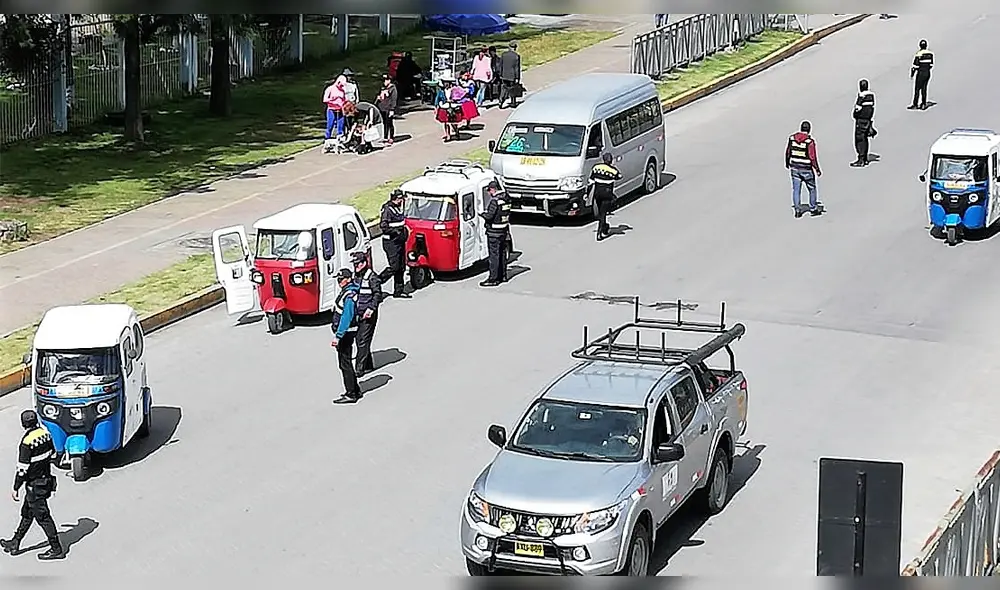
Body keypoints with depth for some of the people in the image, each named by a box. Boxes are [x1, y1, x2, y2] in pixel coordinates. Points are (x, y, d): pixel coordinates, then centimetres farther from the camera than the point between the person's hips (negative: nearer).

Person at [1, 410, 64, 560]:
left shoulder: (27, 442, -24)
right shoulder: (45, 433, -1)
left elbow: (23, 468, -21)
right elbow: (53, 455, 12)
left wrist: (16, 488, -12)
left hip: (35, 485, -9)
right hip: (47, 479, 9)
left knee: (43, 517, 1)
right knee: (27, 513, 19)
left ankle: (56, 549, 6)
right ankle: (15, 543, 30)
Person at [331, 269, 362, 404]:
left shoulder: (349, 295, -20)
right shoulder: (347, 291, 11)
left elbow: (346, 317, -25)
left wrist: (338, 336, -26)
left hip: (345, 333, -10)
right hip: (345, 333, 10)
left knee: (345, 364, -5)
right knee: (346, 363, 17)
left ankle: (351, 394, 0)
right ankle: (355, 391, 27)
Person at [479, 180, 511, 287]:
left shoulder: (495, 200, -20)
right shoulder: (506, 199, 7)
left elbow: (489, 216, -23)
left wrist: (482, 213, -5)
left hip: (494, 233, -9)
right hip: (504, 231, 9)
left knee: (494, 256, -4)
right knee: (502, 254, 18)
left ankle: (493, 279, -2)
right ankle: (503, 276, 27)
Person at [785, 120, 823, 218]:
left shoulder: (792, 138, -4)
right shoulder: (810, 141, -18)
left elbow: (788, 151, 7)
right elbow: (813, 157, -17)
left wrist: (787, 162, 23)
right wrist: (817, 169, -7)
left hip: (794, 168, 4)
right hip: (806, 169, -4)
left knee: (796, 189, 11)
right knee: (812, 188, 14)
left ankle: (797, 210, 11)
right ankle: (813, 209, 22)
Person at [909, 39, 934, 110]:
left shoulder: (919, 54, -16)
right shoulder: (930, 54, 1)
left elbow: (915, 65, -14)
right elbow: (931, 64, 7)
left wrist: (912, 73, -3)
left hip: (921, 73, -5)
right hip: (928, 73, 5)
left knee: (917, 89, 3)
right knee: (924, 88, 14)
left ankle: (915, 104, 6)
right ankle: (924, 104, 15)